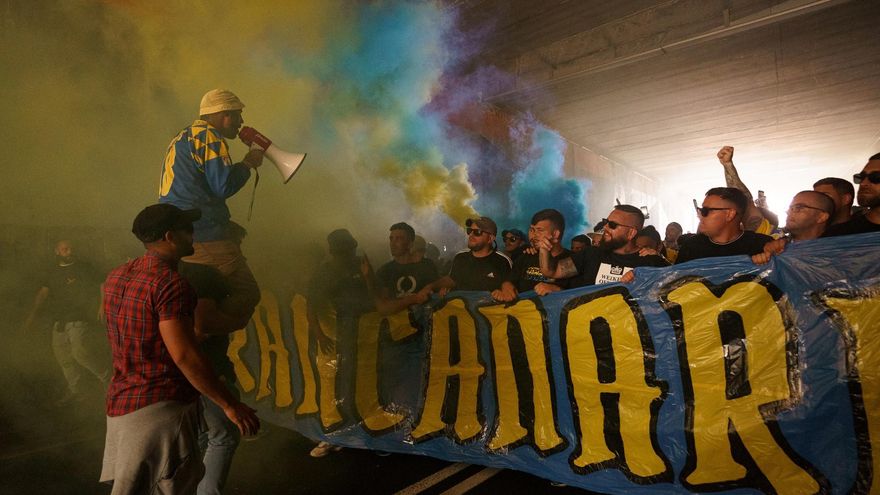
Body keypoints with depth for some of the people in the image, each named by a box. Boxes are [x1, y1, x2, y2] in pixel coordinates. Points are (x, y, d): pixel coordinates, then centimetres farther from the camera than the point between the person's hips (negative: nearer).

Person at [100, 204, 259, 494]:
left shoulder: (116, 278, 10)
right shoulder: (170, 283, -19)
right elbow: (184, 356, -23)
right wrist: (229, 405, -18)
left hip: (121, 404, 9)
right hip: (162, 408, -9)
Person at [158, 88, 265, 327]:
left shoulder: (182, 137, 24)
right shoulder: (209, 137, -7)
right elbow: (224, 186, -17)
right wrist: (248, 163, -1)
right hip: (203, 236, -10)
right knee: (247, 293, -8)